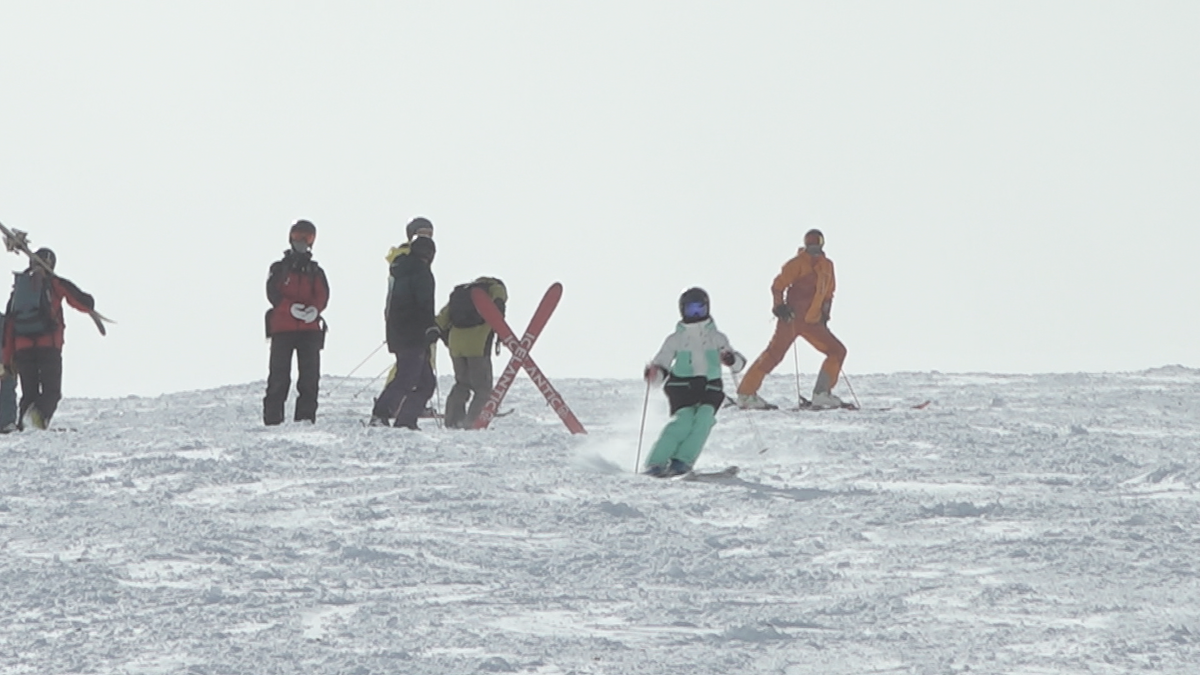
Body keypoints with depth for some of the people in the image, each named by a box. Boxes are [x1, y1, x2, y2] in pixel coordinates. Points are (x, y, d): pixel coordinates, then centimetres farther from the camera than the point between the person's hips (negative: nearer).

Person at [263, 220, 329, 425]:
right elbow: (273, 294, -3)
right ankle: (272, 418, -4)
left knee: (310, 375, -4)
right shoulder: (279, 269, 10)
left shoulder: (316, 272, 17)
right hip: (282, 328, -2)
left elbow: (322, 296, 3)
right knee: (279, 374, -5)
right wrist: (292, 308, -19)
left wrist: (314, 310, -18)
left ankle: (306, 416, -2)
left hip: (310, 329, 2)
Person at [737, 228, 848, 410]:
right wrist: (780, 306, -16)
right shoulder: (798, 263, -6)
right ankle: (745, 394, -5)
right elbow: (778, 286, -7)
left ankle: (821, 395, 1)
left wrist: (825, 314, 14)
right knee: (774, 354, -10)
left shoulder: (827, 266, 14)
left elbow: (828, 294, 24)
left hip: (812, 322, 7)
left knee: (837, 351, 0)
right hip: (792, 319, -7)